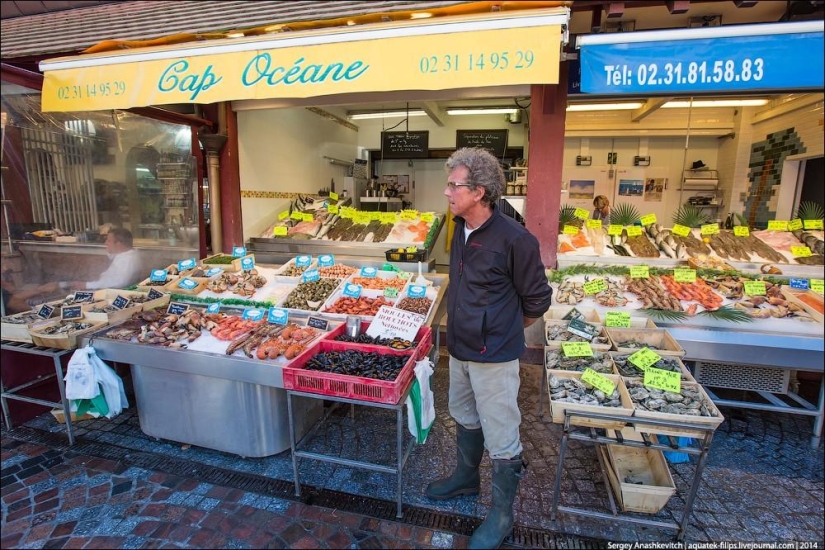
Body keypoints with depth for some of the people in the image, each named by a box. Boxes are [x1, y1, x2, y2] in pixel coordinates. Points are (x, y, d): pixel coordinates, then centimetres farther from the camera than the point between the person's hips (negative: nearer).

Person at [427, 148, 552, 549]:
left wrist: (503, 332, 1)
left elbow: (537, 299, -11)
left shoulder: (514, 239, -21)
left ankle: (501, 514, 32)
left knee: (500, 439, 10)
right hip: (459, 349, 8)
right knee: (465, 419, 26)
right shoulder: (461, 230, 1)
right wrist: (462, 327, 13)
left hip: (493, 357, -7)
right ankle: (466, 477, 50)